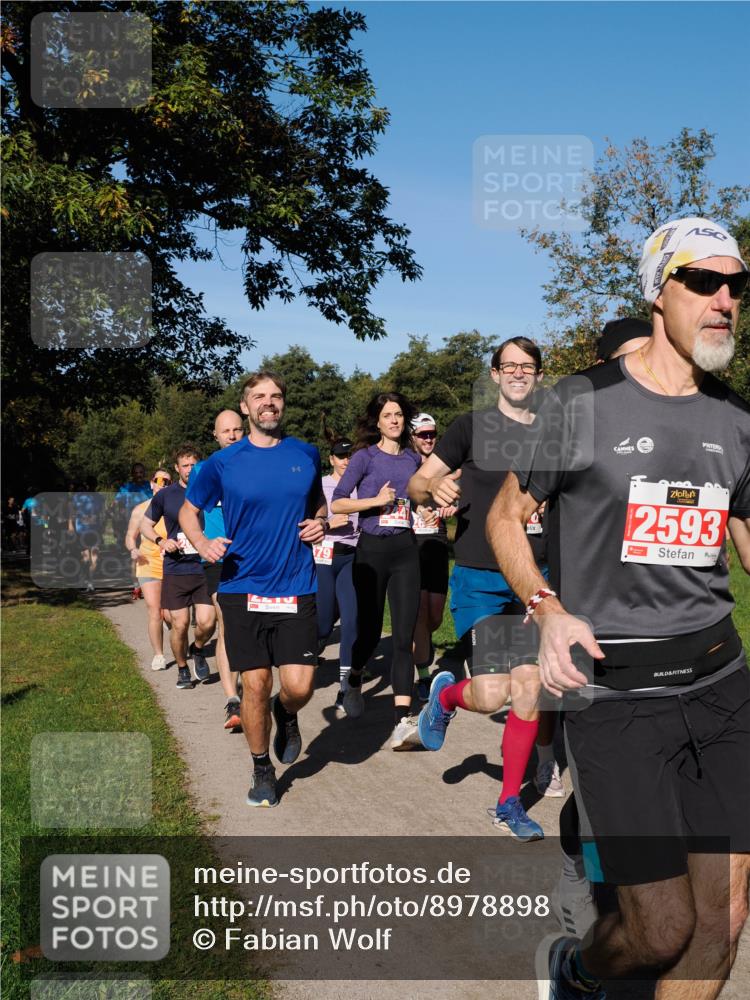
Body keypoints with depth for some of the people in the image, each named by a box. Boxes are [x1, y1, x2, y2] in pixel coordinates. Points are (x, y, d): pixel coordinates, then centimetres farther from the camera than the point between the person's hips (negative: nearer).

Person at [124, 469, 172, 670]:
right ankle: (158, 655, 7)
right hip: (148, 564, 1)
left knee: (169, 614, -4)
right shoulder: (140, 510, 8)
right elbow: (130, 536, 13)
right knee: (154, 614, -6)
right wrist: (133, 550, -8)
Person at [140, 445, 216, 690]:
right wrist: (161, 541, -6)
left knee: (207, 622, -9)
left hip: (204, 568, 0)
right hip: (175, 569, 0)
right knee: (180, 625, 1)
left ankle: (197, 650, 24)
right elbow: (145, 525, 13)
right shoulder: (165, 495, 3)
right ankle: (182, 669, 25)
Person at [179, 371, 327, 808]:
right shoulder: (222, 462, 0)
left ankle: (286, 714, 32)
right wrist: (202, 543, -8)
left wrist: (319, 522, 0)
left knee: (299, 687, -6)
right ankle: (262, 769, 26)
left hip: (297, 587, 1)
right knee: (255, 684, 2)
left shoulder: (307, 455, 5)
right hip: (243, 588, -1)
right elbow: (188, 511, 12)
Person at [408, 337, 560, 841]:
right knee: (491, 695, -11)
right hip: (479, 578, -3)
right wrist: (434, 485, -26)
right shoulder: (472, 427, -1)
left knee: (529, 690, 0)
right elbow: (416, 485, -4)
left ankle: (510, 804, 17)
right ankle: (447, 693, 26)